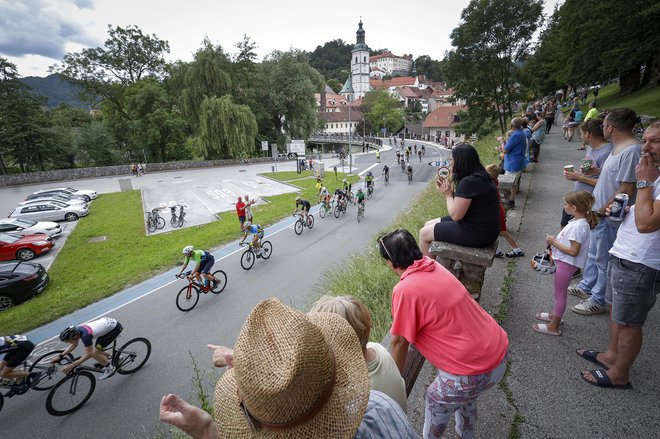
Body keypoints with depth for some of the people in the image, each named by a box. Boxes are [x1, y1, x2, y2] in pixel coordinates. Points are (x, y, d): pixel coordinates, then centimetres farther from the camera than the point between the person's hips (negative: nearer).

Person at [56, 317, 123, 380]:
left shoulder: (85, 335, -30)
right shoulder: (75, 330, -7)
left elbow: (89, 354, -19)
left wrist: (71, 366, -17)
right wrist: (60, 356, 8)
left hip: (115, 327, -9)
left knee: (95, 353, -8)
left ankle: (110, 369, 11)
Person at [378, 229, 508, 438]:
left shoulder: (405, 290, -22)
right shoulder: (433, 265, 1)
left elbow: (399, 342, -11)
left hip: (473, 372, -7)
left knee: (436, 401, 22)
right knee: (466, 397, 34)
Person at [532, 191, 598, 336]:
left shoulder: (579, 226, -26)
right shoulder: (577, 221, 4)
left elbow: (574, 251, -27)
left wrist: (554, 242, -21)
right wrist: (554, 240, 1)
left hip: (566, 264, -9)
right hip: (562, 261, 9)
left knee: (560, 293, 3)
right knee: (559, 292, 24)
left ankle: (553, 326, 17)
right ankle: (555, 315, 43)